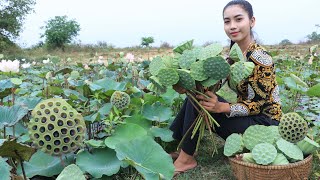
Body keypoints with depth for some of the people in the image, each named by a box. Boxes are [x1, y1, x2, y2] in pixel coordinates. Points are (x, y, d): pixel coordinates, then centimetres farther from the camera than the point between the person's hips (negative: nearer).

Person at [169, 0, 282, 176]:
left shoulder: (260, 58, -19)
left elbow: (258, 104, -18)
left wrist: (221, 107, -32)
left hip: (264, 122, -8)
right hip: (247, 117, 8)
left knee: (199, 100, -21)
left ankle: (186, 158, -8)